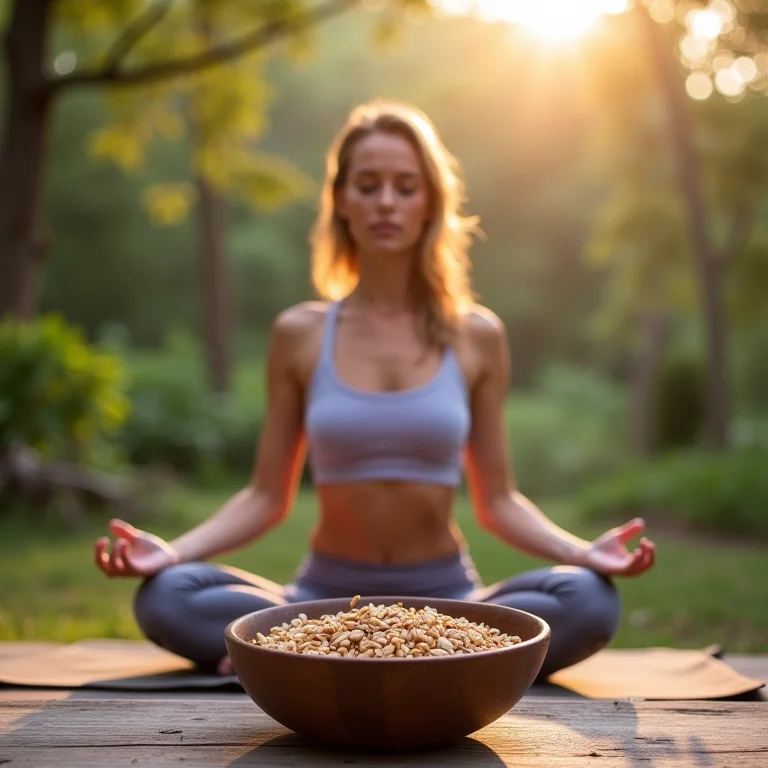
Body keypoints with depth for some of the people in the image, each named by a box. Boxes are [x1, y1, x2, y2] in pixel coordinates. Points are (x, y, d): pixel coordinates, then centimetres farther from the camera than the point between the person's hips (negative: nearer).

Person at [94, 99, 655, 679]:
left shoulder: (476, 336, 2)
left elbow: (497, 500, 4)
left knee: (587, 601, -28)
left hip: (444, 595, 1)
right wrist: (170, 550, -12)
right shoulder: (299, 334, 2)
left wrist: (583, 551, -13)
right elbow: (267, 496, 4)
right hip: (327, 593, 0)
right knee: (167, 598, -26)